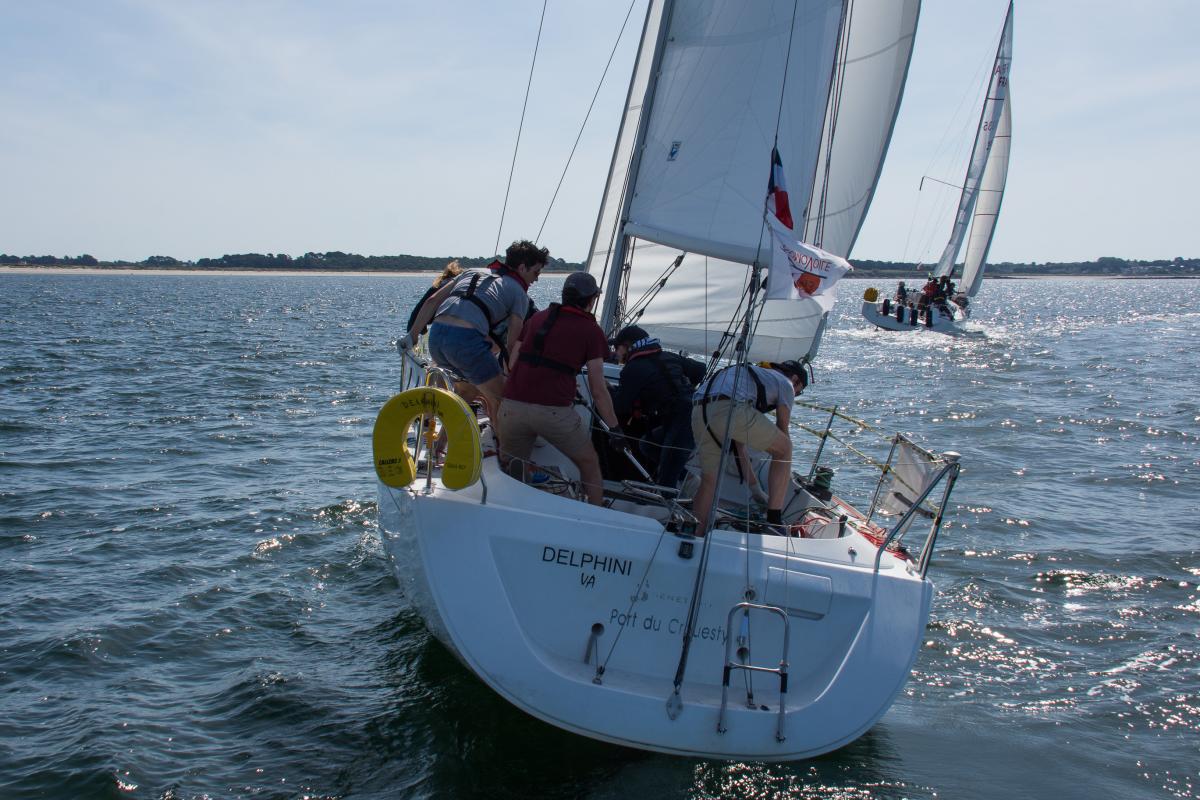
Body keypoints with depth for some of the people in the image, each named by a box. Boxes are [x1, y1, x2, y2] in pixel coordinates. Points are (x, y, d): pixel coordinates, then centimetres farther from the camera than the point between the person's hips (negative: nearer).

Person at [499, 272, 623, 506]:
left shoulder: (537, 318, 18)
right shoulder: (592, 331, 5)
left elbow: (512, 364, 17)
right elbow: (598, 390, 1)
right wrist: (615, 428, 8)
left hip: (513, 406, 4)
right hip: (555, 411, -3)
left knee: (510, 471, 22)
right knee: (590, 464, 19)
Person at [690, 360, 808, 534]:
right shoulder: (785, 383, 23)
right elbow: (782, 430, 24)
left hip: (698, 410, 7)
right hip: (728, 408, -7)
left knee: (709, 480, 18)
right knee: (784, 448, 12)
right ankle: (774, 521, 10)